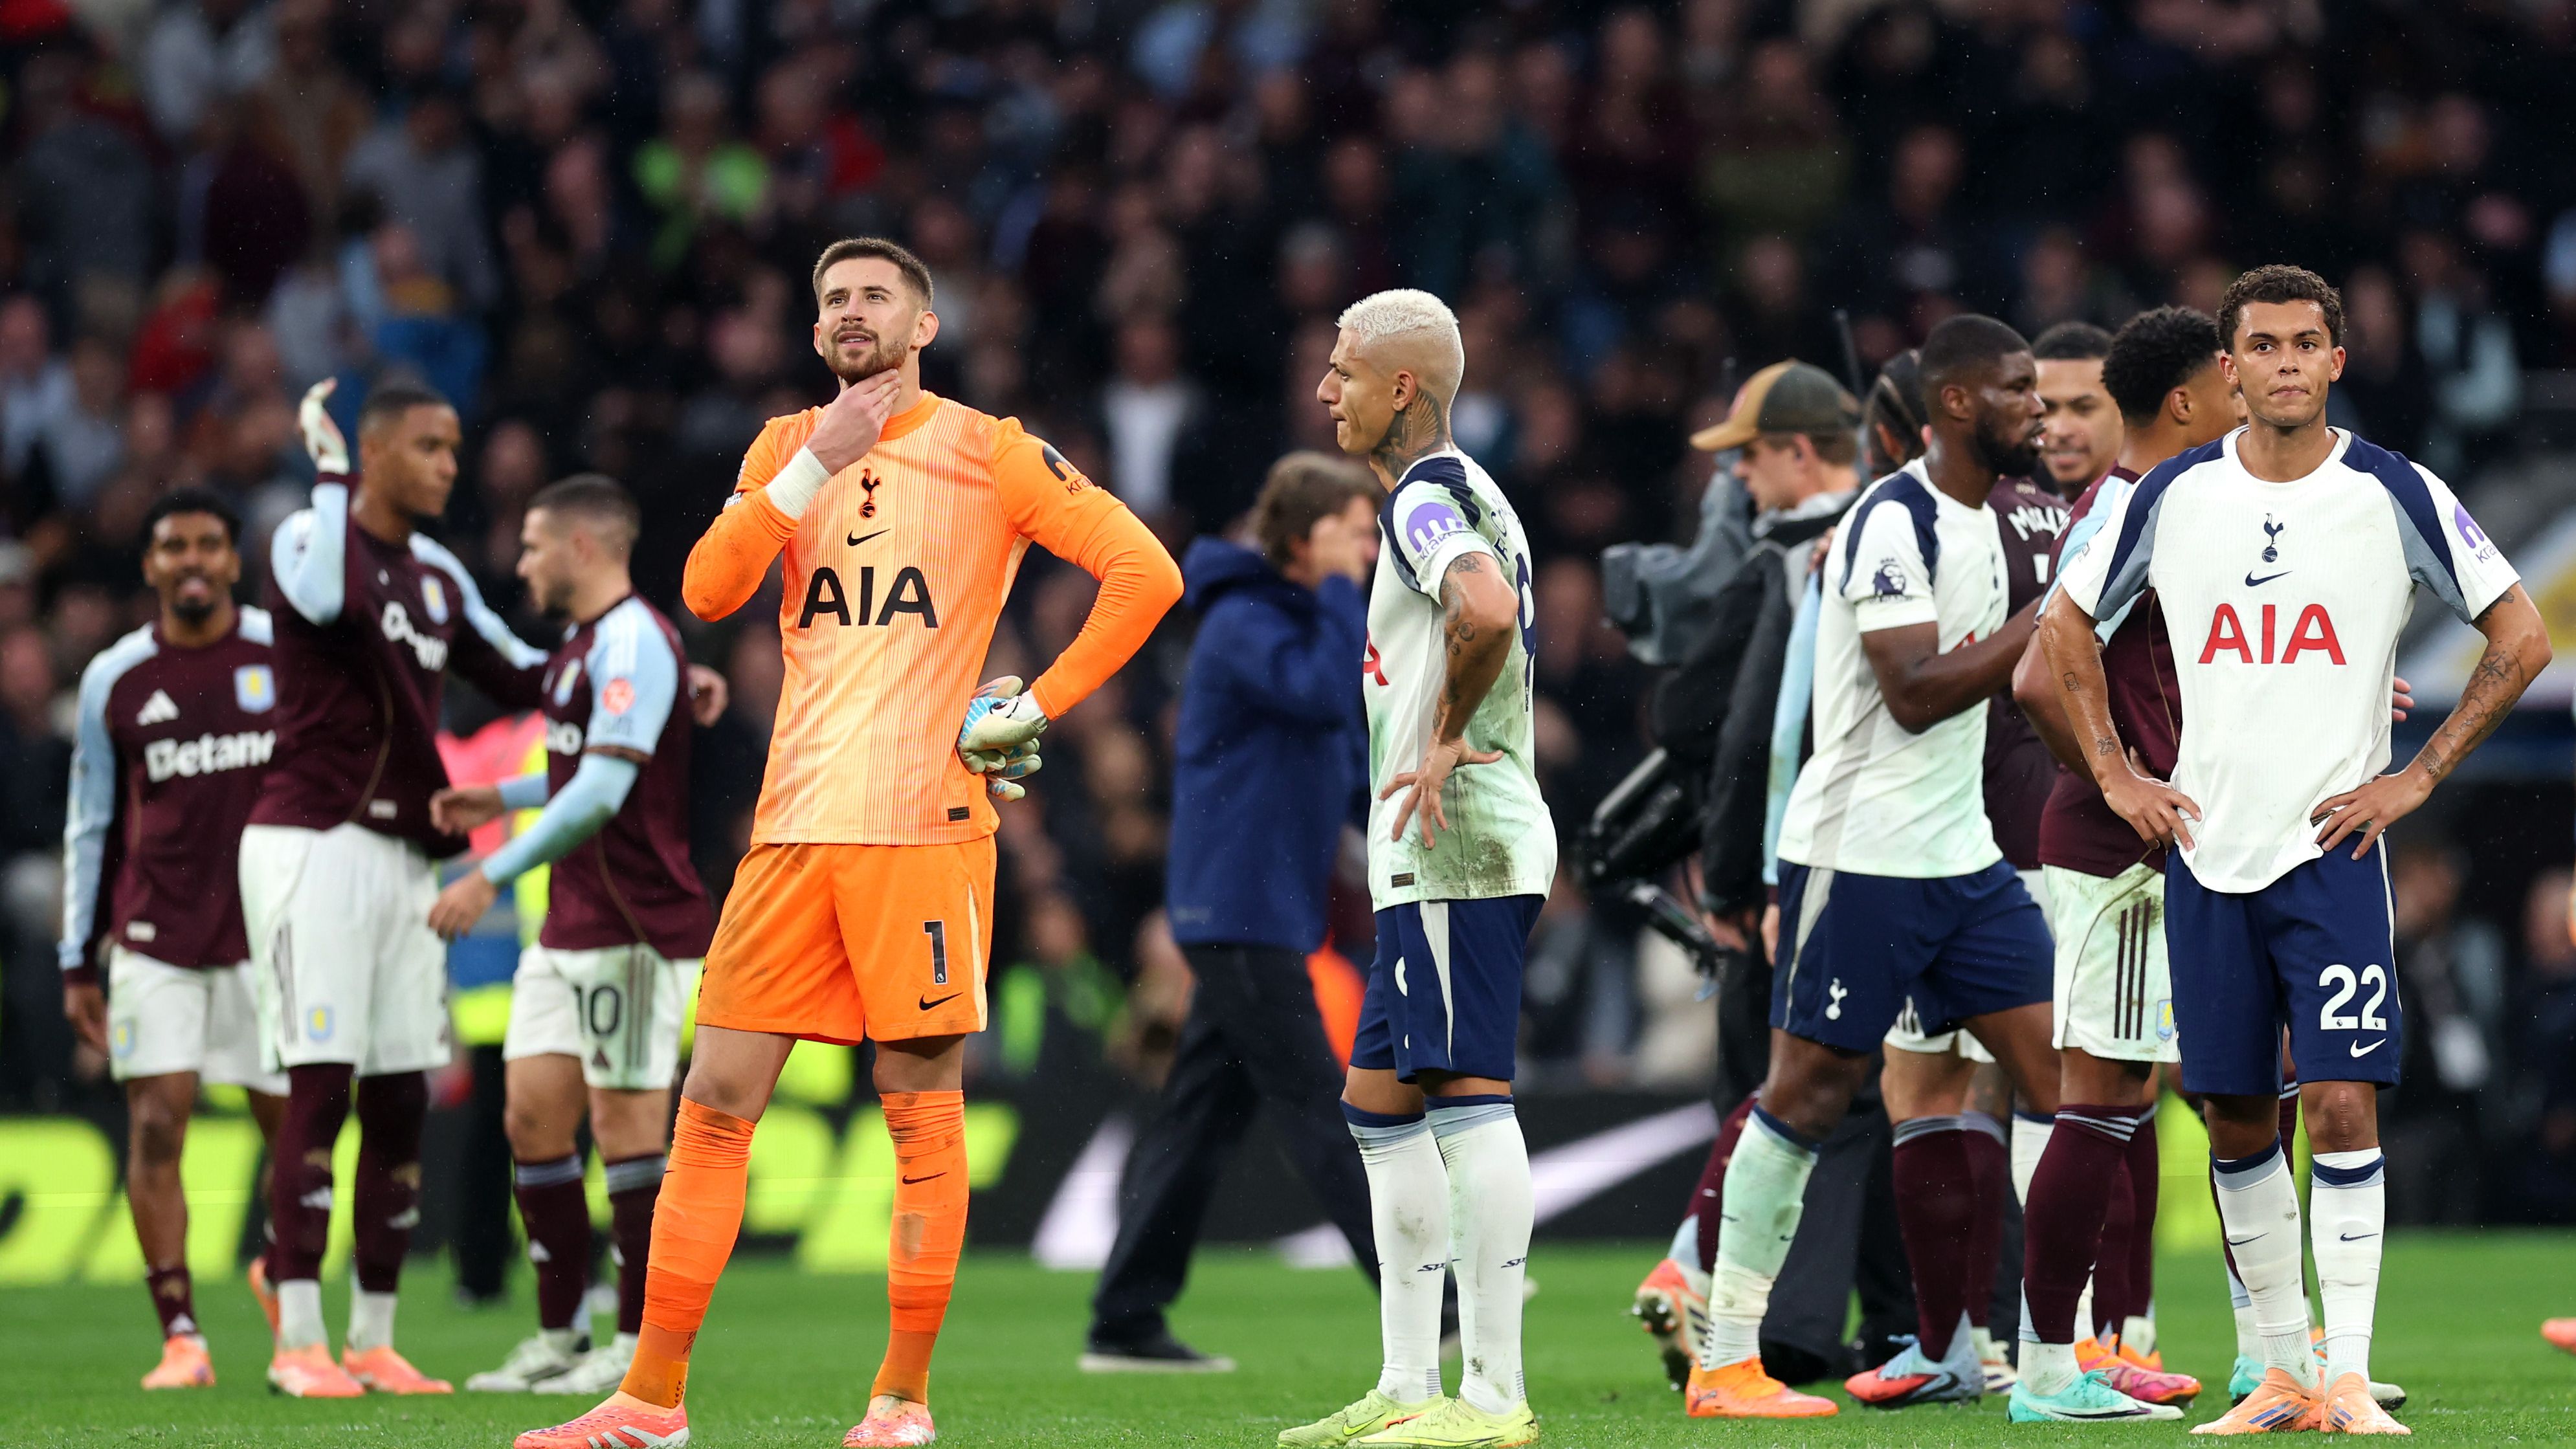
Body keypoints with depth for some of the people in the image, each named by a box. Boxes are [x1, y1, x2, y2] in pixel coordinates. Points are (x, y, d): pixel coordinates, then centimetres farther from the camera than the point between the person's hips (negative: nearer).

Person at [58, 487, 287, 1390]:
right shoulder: (115, 681, 5)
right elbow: (91, 828, 11)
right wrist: (77, 964, 9)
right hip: (154, 937, 0)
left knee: (294, 1128, 1)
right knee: (155, 1128, -9)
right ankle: (180, 1337, -6)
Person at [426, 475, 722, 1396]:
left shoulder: (633, 641, -15)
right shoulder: (582, 645, 16)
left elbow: (602, 791, -23)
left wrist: (493, 876, -24)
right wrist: (500, 798, 22)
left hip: (633, 931, -10)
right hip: (568, 930, 10)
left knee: (626, 1129, -5)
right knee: (532, 1117, 6)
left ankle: (640, 1347, 0)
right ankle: (559, 1337, 12)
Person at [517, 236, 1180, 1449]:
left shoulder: (986, 454, 2)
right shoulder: (787, 449, 16)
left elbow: (1145, 573, -1)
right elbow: (707, 589, 2)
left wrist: (1041, 706, -6)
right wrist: (813, 470, -7)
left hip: (924, 823, -4)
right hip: (795, 824, 4)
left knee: (923, 1113, -2)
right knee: (715, 1101, 1)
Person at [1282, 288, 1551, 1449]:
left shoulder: (1426, 495, -12)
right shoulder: (1468, 495, 21)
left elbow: (1488, 613, -31)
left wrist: (1442, 742, -18)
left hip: (1456, 844, -11)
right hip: (1435, 849, 11)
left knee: (1465, 1091, -12)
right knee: (1380, 1095, 14)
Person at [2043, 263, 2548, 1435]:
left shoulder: (2397, 496, -3)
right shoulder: (2174, 494, 3)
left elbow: (2522, 640, 3)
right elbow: (2068, 626, 16)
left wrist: (2419, 777, -2)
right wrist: (2116, 776, 8)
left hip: (2333, 849, -3)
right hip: (2206, 852, 3)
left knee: (2341, 1105, -13)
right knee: (2236, 1121, 5)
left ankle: (2350, 1380, -10)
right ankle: (2283, 1373, 15)